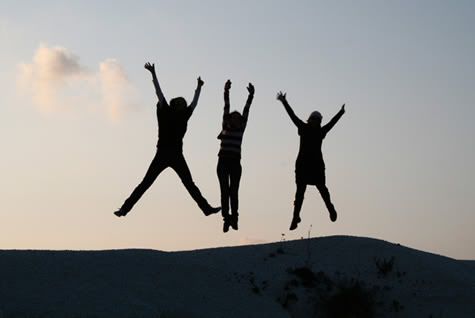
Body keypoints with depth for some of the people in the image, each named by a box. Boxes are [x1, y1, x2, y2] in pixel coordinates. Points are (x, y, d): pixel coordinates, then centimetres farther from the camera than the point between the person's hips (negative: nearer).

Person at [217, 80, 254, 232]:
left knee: (233, 191, -3)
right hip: (223, 161, -1)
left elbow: (246, 111, 5)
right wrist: (226, 92, -5)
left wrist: (251, 95, -1)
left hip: (235, 162, 1)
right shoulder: (225, 127, 8)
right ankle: (226, 218, -5)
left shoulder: (241, 128, 11)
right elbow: (226, 108, 2)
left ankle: (233, 217, -4)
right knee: (225, 190, -3)